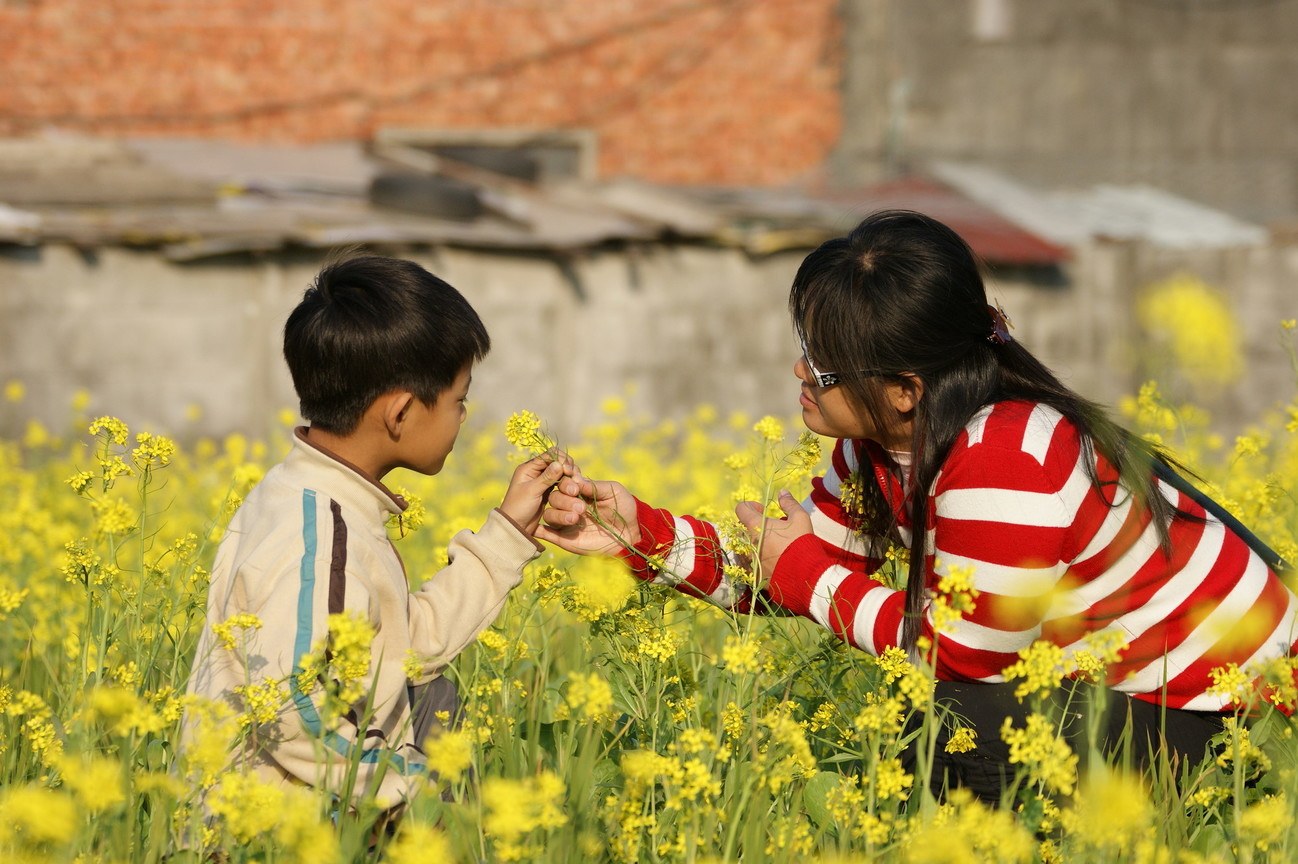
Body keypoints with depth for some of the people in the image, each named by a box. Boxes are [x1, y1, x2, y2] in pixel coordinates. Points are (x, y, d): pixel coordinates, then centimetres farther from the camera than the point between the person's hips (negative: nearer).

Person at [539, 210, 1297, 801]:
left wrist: (801, 569, -14)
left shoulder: (1007, 468, -30)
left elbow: (957, 656, -22)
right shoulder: (880, 449, -3)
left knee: (955, 725, -22)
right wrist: (641, 534, -3)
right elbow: (801, 580, 7)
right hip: (1111, 677, 9)